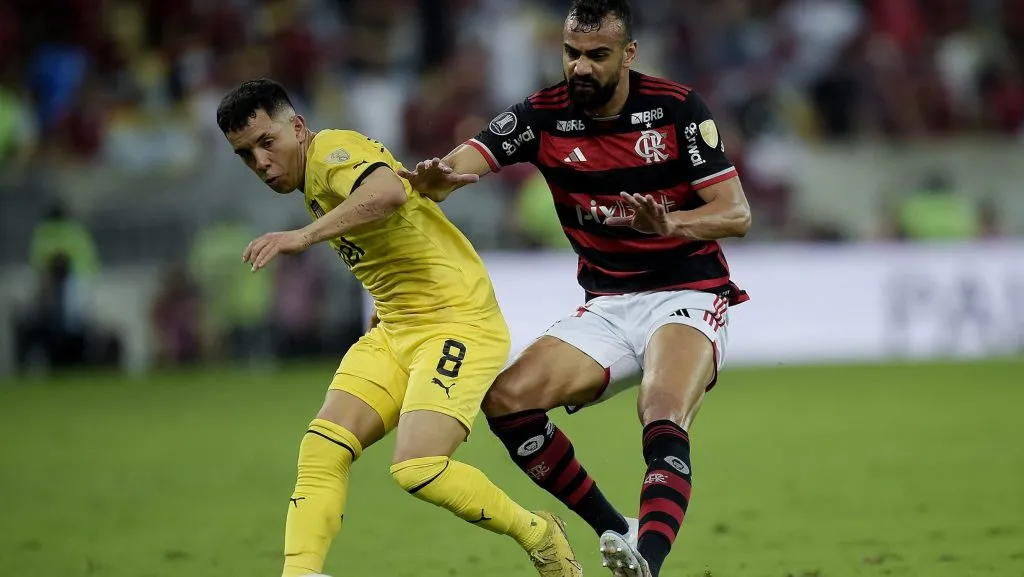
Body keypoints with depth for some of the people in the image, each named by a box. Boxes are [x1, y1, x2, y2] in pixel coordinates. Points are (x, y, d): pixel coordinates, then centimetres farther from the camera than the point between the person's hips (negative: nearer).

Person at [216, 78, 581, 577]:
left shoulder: (333, 150, -15)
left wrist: (304, 236, -45)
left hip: (458, 323, -9)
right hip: (395, 330, 9)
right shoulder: (313, 181, 14)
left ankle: (538, 537, 0)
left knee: (417, 469, -22)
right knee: (322, 450, -12)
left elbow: (388, 193, -39)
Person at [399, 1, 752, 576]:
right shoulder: (544, 116, -3)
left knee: (664, 426, -31)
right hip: (607, 308, 5)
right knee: (506, 399, -13)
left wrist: (668, 224, -34)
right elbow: (459, 165, -15)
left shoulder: (677, 108, -11)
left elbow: (737, 214, -13)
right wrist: (436, 177, -41)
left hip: (687, 297, -5)